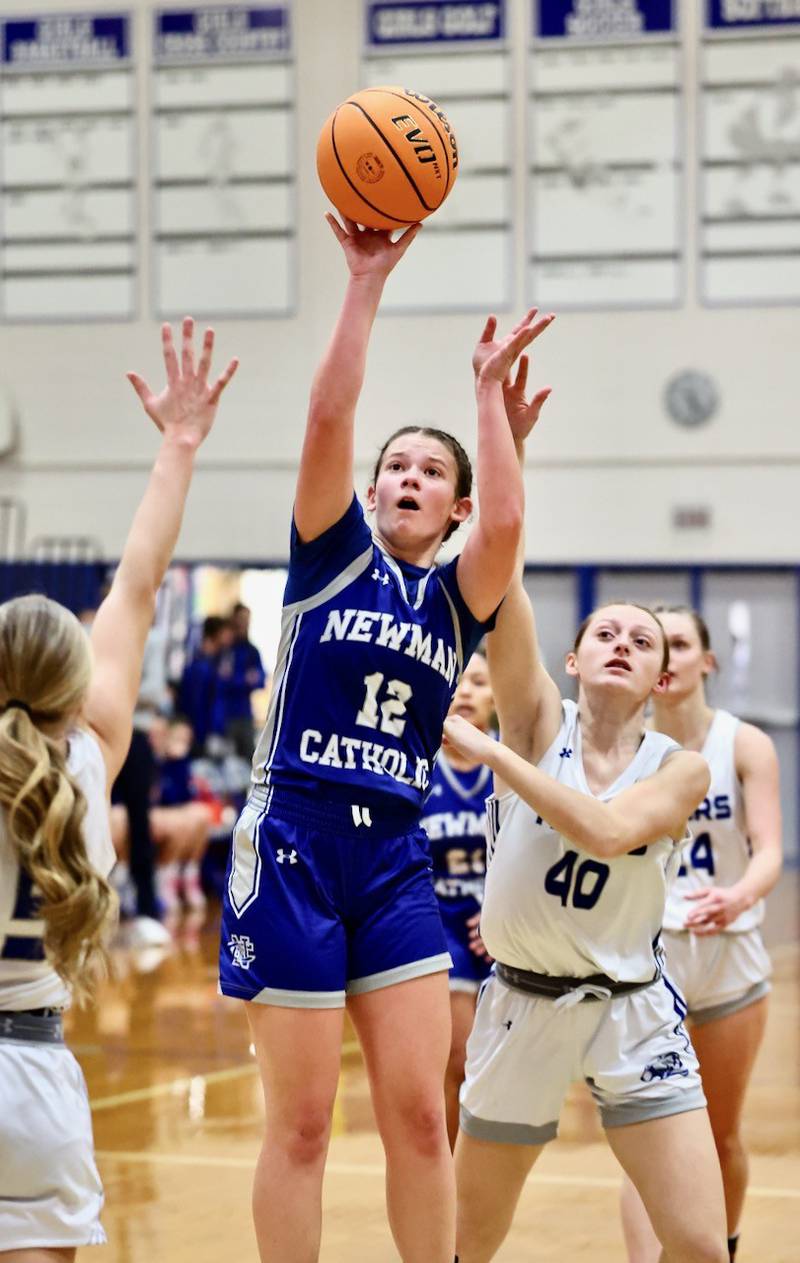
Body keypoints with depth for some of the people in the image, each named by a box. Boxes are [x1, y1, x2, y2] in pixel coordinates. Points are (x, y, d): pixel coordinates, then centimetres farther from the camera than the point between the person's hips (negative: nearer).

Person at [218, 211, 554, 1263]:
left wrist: (490, 392, -8)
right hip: (292, 844, -3)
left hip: (394, 860, 3)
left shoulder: (458, 597, 9)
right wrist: (367, 282, -12)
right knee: (302, 1123, 0)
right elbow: (328, 417, -10)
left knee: (419, 1112, -1)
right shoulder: (334, 554, 5)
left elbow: (507, 521, -13)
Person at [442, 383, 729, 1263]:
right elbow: (499, 575, -16)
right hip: (522, 1003, 1)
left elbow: (605, 829, -25)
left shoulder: (679, 769, -3)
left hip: (632, 1011, 0)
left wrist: (486, 750, -23)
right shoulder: (539, 720, -3)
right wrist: (505, 443, -26)